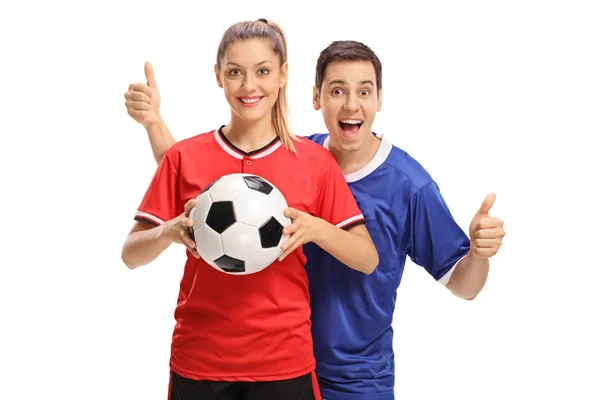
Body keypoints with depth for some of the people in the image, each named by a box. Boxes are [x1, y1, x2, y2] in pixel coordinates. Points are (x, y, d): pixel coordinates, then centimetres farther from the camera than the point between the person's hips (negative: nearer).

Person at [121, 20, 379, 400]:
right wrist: (170, 232, -20)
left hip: (284, 362, 0)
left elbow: (367, 259, 0)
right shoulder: (184, 158, -1)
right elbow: (131, 254, 1)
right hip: (199, 361, 0)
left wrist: (316, 229, -19)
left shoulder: (315, 161, -1)